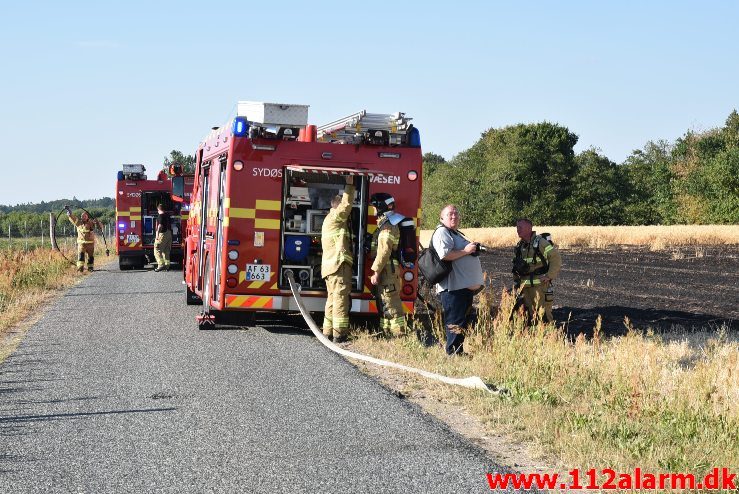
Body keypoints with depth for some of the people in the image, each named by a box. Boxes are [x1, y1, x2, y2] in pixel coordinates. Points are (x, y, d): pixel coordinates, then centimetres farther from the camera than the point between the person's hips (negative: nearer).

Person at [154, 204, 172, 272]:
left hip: (163, 234, -9)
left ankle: (161, 264, -17)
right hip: (169, 234, 9)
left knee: (157, 250, -6)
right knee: (166, 251, 15)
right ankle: (167, 266, 16)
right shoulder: (168, 215, 12)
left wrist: (157, 235, -22)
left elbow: (160, 225, -21)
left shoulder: (160, 216, -13)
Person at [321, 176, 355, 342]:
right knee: (340, 298, -12)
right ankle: (339, 333, -16)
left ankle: (328, 332, 14)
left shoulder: (329, 219, 25)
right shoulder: (335, 216, -5)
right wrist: (349, 185, -9)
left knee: (332, 298, 13)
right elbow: (346, 204, -15)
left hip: (330, 264, 11)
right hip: (339, 263, -11)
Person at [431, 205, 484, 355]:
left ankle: (459, 351, 20)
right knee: (455, 321, -9)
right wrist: (465, 251, -18)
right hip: (453, 286, -11)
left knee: (465, 320, 13)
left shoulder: (456, 234, 24)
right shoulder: (441, 233, -9)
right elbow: (444, 255, -23)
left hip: (465, 286, 11)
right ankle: (453, 352, -5)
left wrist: (474, 249, 19)